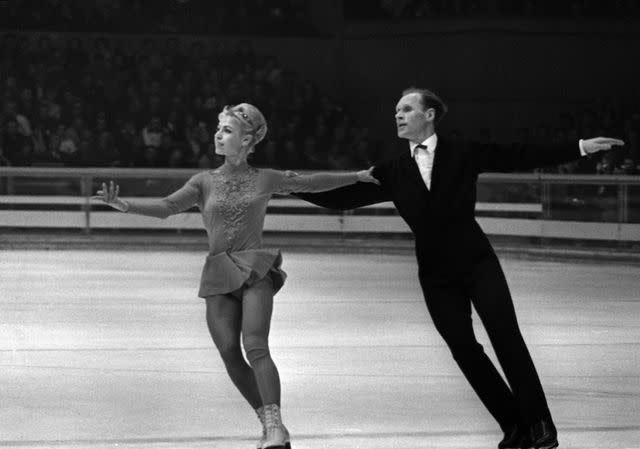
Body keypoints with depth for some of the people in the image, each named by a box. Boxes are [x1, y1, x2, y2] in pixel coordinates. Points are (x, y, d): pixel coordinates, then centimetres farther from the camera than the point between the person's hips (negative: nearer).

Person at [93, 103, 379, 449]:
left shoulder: (264, 179, 9)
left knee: (255, 346, -20)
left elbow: (311, 183, 20)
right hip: (219, 277, 3)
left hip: (255, 271, -3)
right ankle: (267, 421, 9)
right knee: (230, 354, -5)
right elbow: (167, 206, -4)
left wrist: (357, 177, 25)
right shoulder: (205, 182, 9)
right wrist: (124, 205, -20)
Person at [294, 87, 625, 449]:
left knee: (506, 337, -11)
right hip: (436, 271, 3)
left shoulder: (462, 155, -2)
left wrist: (581, 148, -10)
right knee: (463, 348, -3)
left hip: (477, 260, -3)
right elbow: (344, 197, 3)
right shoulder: (393, 171, 5)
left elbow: (519, 158, -5)